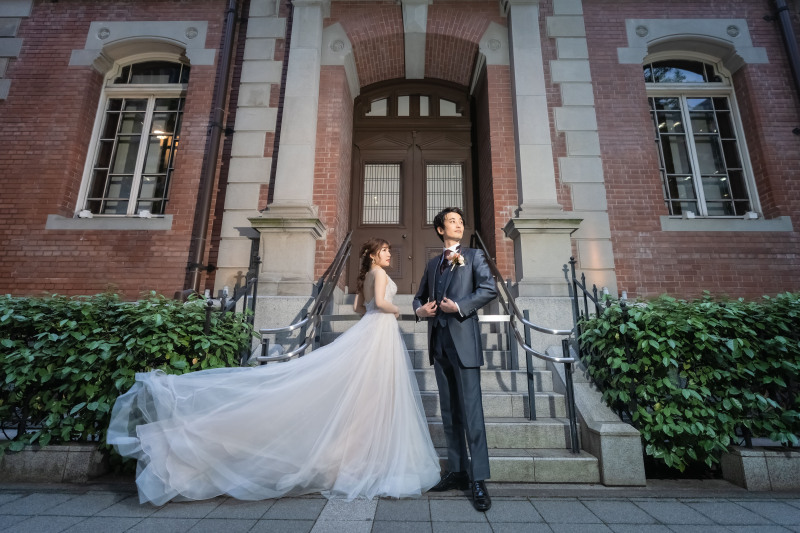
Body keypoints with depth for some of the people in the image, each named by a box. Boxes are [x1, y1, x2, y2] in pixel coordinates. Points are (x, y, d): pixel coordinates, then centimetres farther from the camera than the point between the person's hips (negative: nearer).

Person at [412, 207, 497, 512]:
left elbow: (489, 289, -9)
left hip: (463, 340, -5)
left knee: (471, 411, -4)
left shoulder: (474, 256, 5)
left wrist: (459, 306, -15)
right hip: (438, 342, 5)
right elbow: (420, 295, 23)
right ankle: (457, 472, 24)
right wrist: (419, 309, 2)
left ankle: (479, 481, 6)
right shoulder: (432, 264, 18)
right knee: (449, 412, 12)